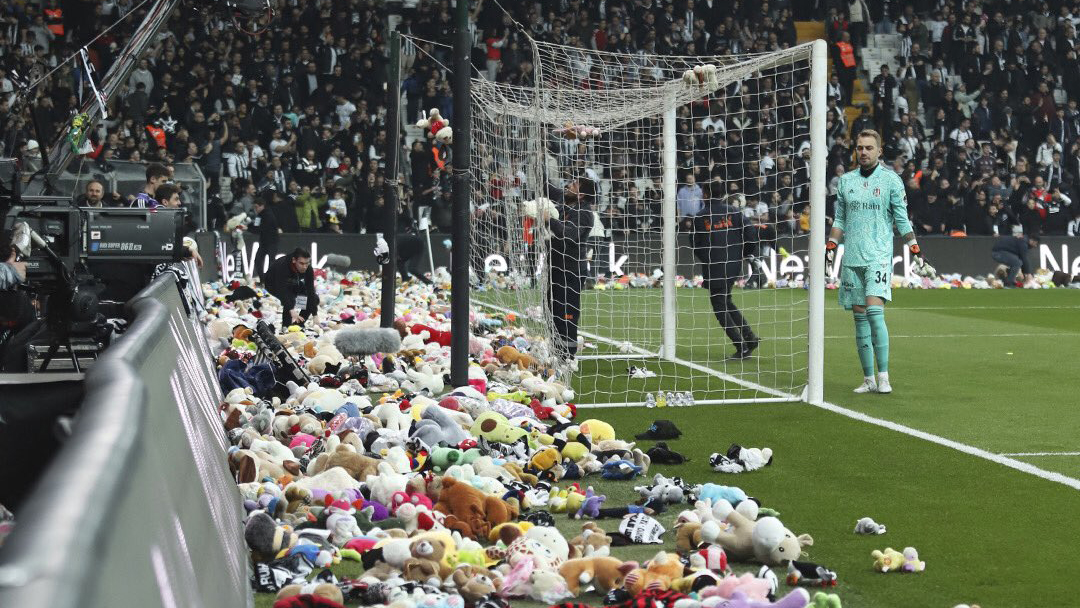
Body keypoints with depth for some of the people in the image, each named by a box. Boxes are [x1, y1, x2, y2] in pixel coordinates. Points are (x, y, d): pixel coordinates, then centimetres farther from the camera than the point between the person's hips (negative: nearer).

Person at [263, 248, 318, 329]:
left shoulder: (308, 269, -26)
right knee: (290, 299, -33)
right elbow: (282, 290, -46)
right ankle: (285, 328, -19)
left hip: (292, 285, 5)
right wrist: (291, 311, -58)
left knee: (314, 299, -10)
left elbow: (310, 292, -25)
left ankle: (299, 325, 4)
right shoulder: (281, 265, -40)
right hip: (274, 285, -5)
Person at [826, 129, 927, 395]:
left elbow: (901, 219, 5)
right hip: (851, 258, 4)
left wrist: (914, 248, -1)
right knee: (860, 318, 4)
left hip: (879, 256, -4)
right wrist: (831, 246, 8)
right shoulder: (845, 180, 12)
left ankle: (883, 376, -13)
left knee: (874, 311, -18)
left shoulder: (891, 180, 2)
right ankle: (868, 378, 9)